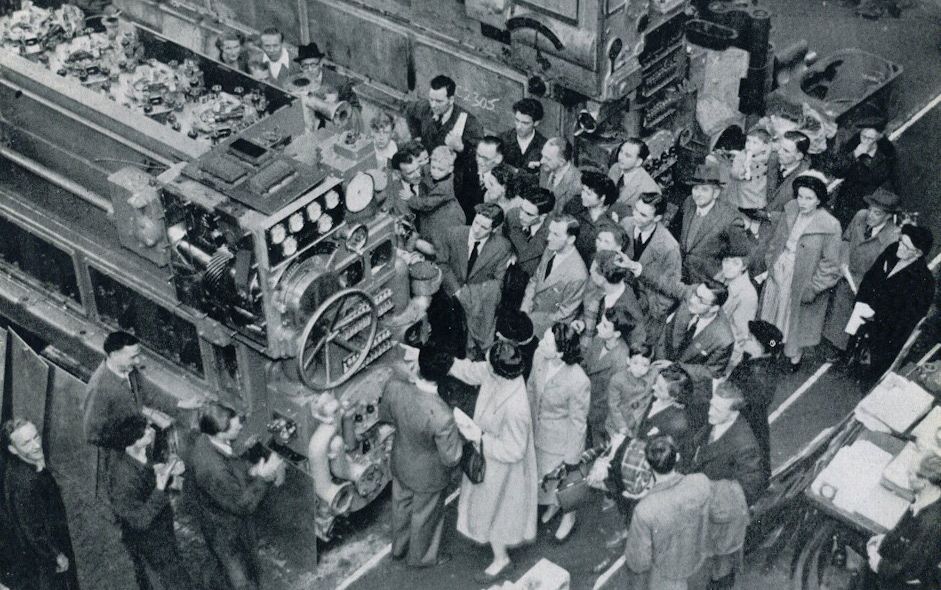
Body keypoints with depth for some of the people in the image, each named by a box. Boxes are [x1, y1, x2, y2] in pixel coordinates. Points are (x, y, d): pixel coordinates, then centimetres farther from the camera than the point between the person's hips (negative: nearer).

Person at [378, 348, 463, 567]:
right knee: (424, 516, 26)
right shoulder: (442, 417, -42)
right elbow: (451, 458, -26)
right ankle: (420, 557, 52)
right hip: (428, 476, -4)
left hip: (400, 464, 5)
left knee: (401, 506, 32)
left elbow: (384, 416, -5)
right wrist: (459, 436, -9)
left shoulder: (393, 388, -29)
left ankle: (399, 547, 58)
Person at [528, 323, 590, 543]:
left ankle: (569, 516, 50)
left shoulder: (578, 382, -37)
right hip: (538, 431, 5)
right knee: (542, 473, 29)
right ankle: (552, 504, 60)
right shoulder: (539, 357, -21)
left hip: (561, 441, -5)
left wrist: (570, 458, -13)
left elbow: (578, 423, -22)